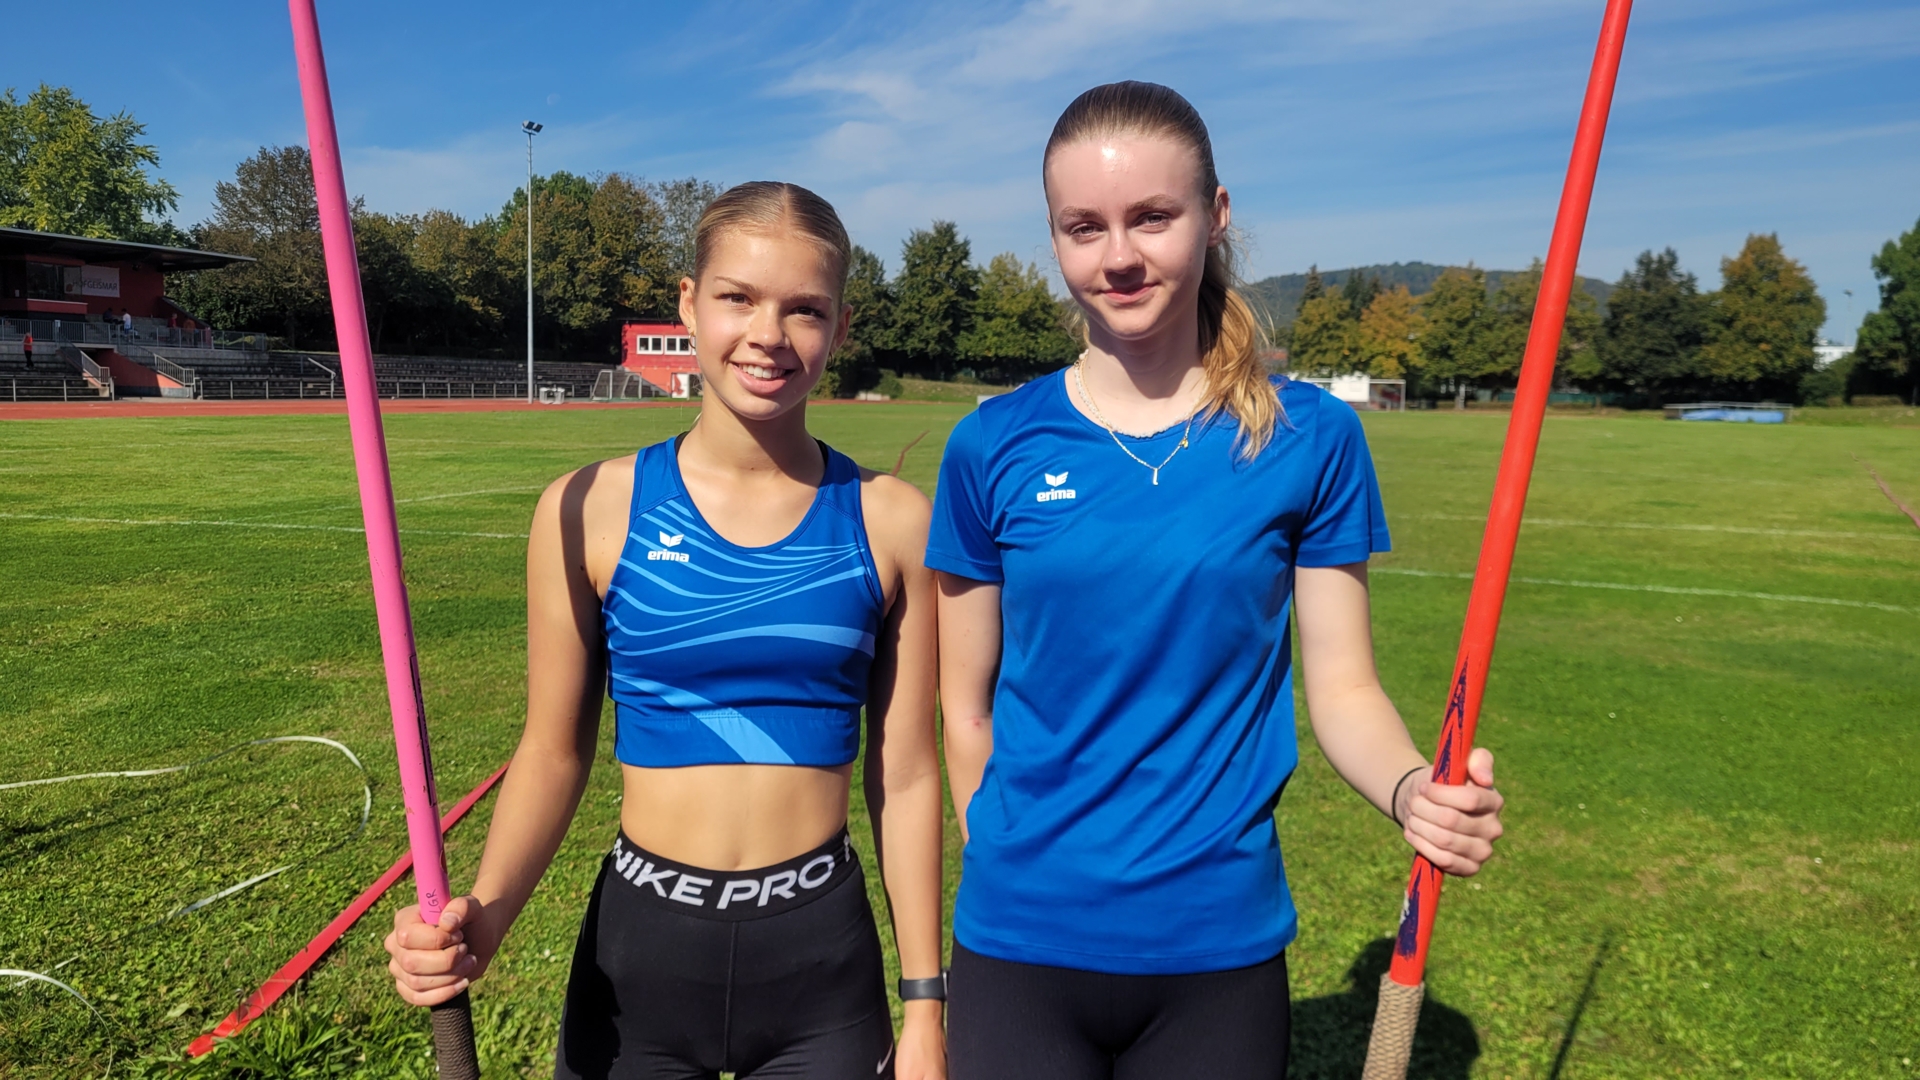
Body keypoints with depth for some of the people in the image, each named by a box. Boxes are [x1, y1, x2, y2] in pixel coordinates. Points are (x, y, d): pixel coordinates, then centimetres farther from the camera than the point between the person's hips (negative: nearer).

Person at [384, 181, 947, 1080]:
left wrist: (923, 1005, 1)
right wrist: (485, 913, -16)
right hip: (636, 951, 1)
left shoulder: (890, 523, -7)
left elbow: (906, 775, -2)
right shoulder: (590, 512, -7)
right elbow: (553, 752, 1)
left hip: (821, 957, 0)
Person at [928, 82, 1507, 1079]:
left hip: (1222, 944, 1)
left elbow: (1343, 687, -2)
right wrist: (1014, 871, 3)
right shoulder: (993, 447, -5)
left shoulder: (1311, 438, -5)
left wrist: (1413, 790, -21)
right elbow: (966, 708, 1)